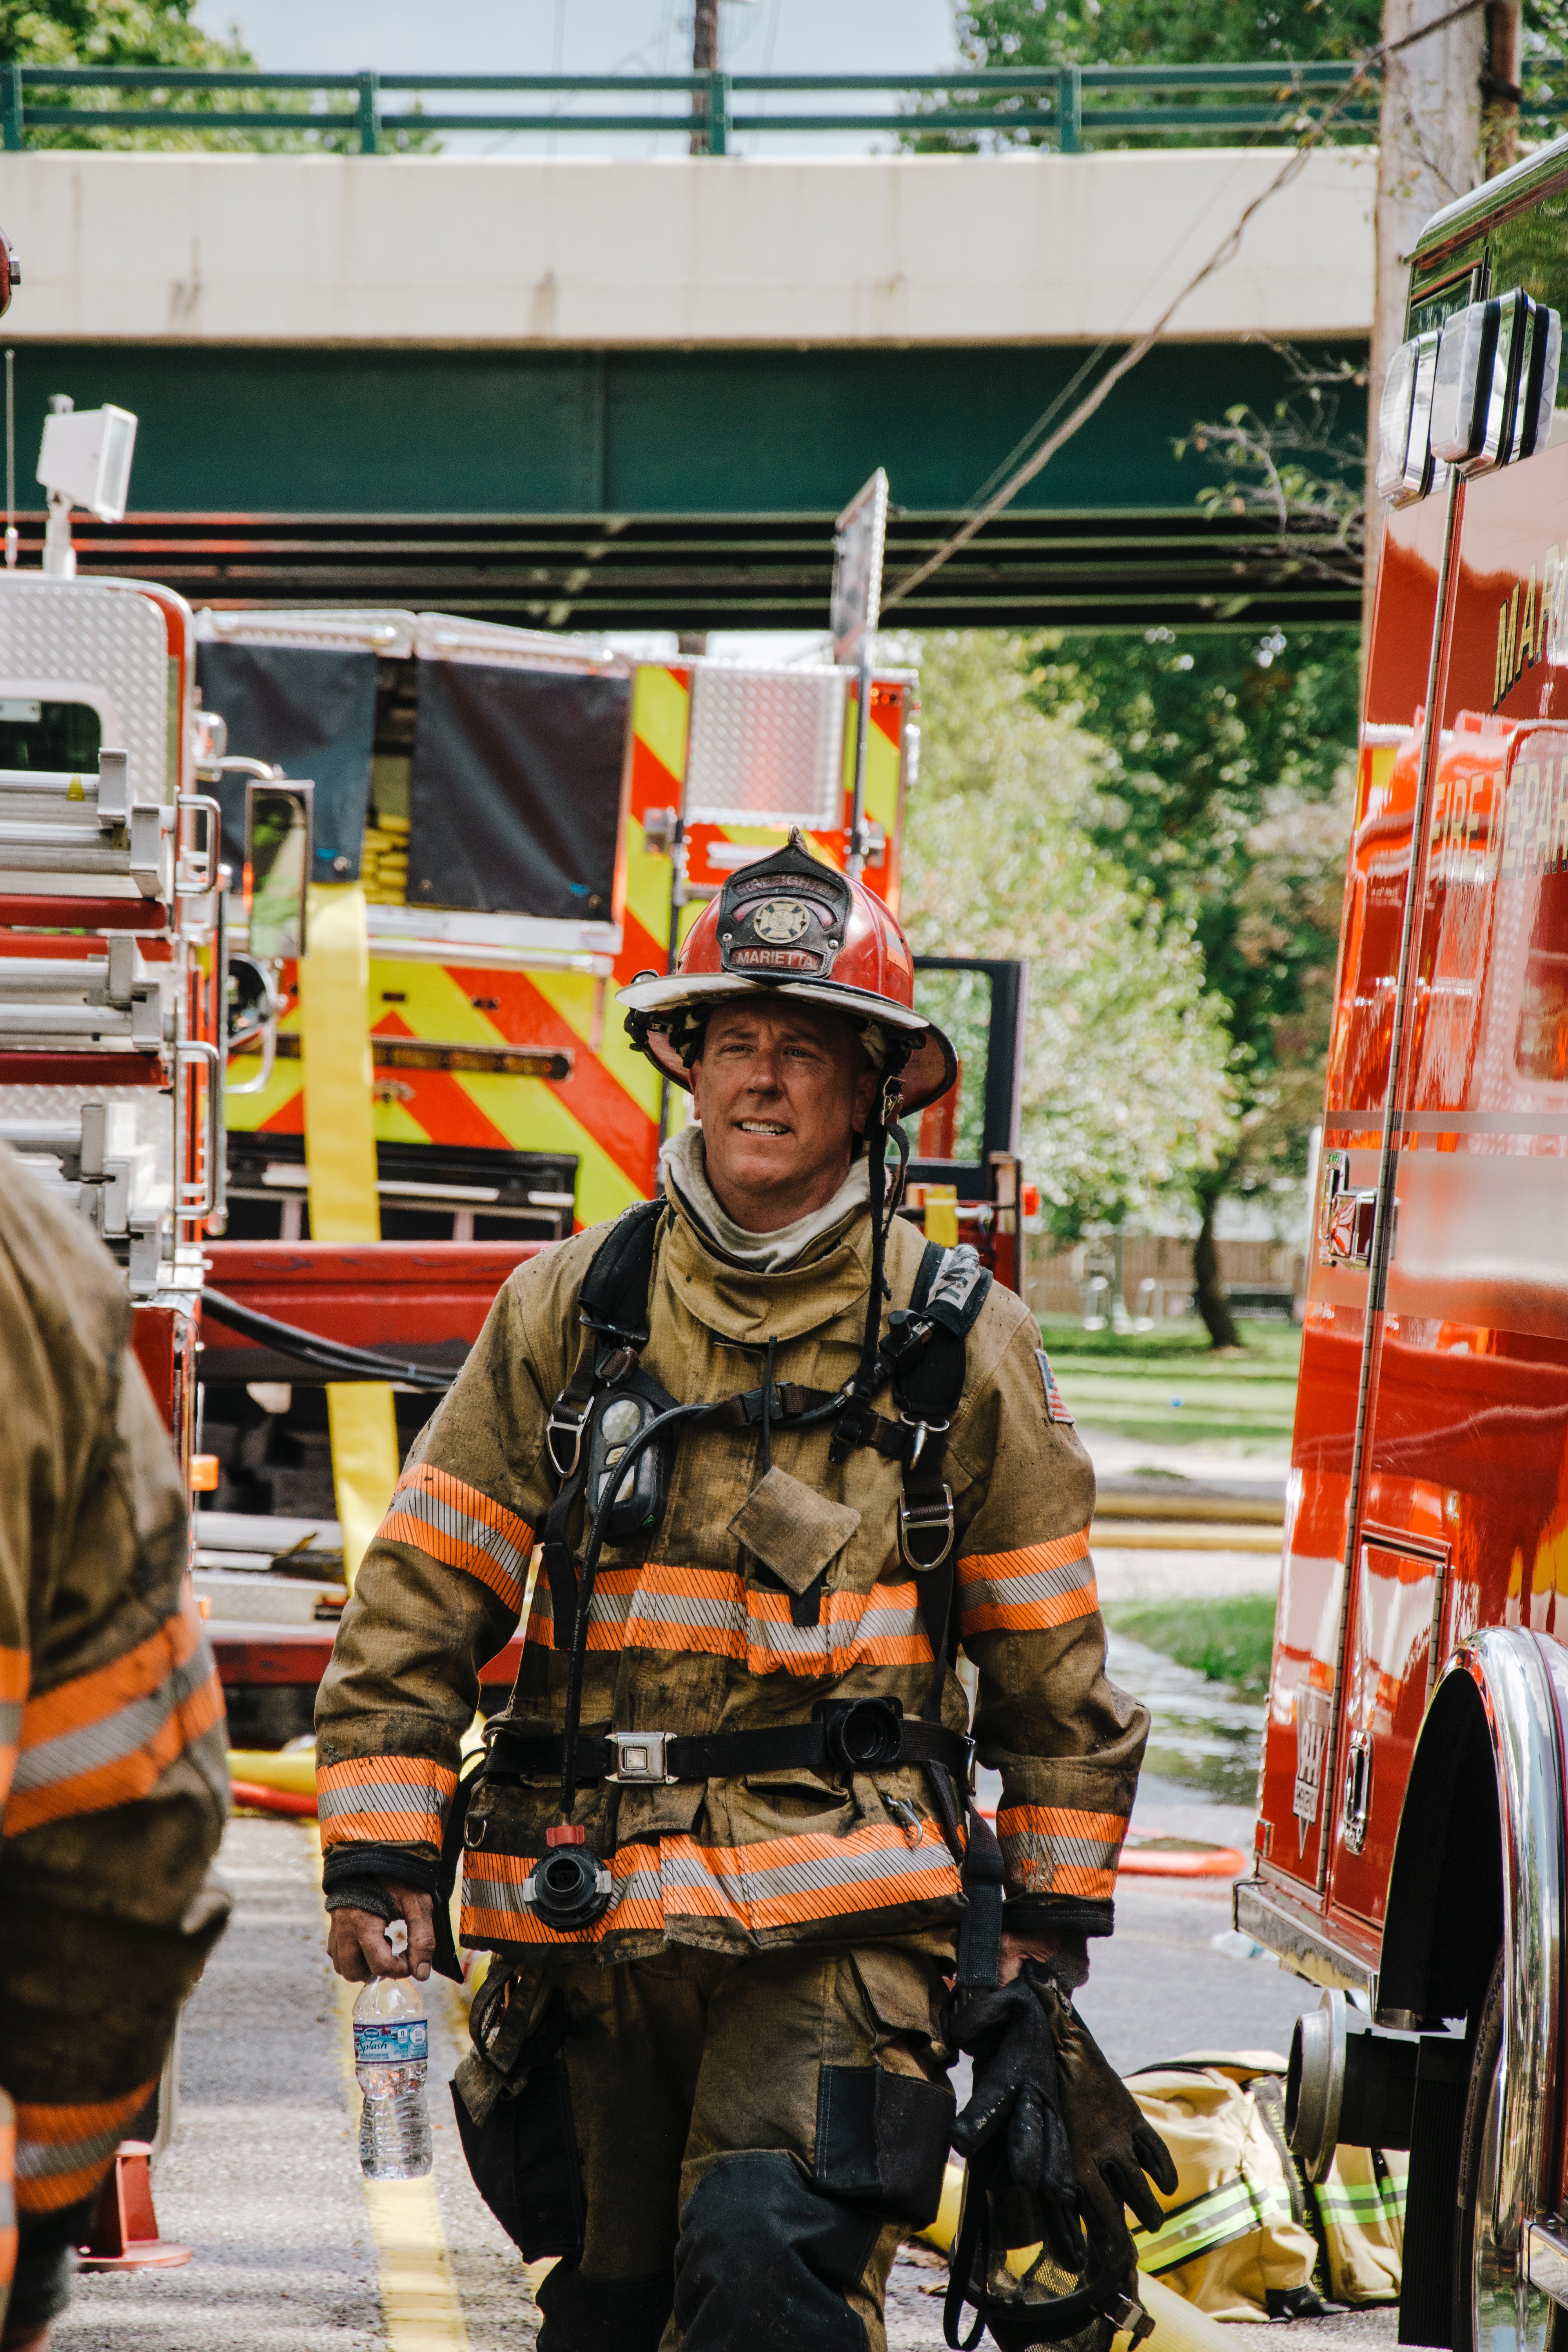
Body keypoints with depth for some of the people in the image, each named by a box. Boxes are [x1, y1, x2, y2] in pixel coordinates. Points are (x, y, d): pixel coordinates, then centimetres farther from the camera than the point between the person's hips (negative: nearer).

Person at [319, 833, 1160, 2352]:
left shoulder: (961, 1343, 4)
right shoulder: (567, 1313, 7)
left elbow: (1054, 1658, 11)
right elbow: (419, 1599, 8)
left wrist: (1053, 1916, 11)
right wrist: (378, 1859, 1)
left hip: (840, 1935, -3)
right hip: (587, 1923, 3)